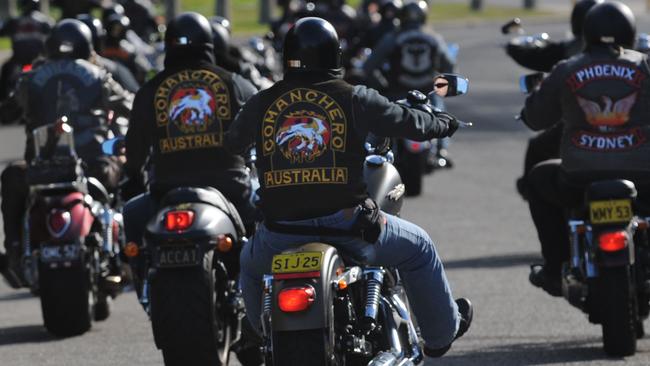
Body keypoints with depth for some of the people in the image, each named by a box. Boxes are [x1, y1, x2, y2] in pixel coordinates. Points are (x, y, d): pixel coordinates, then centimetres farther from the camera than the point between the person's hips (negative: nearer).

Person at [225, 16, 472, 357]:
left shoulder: (261, 104, 1)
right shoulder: (353, 98, -5)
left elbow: (231, 142, 17)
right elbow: (410, 123, 3)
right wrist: (443, 123, 26)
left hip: (280, 231, 2)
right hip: (345, 225, -2)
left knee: (251, 264, 37)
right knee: (418, 247, 24)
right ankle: (441, 332, 36)